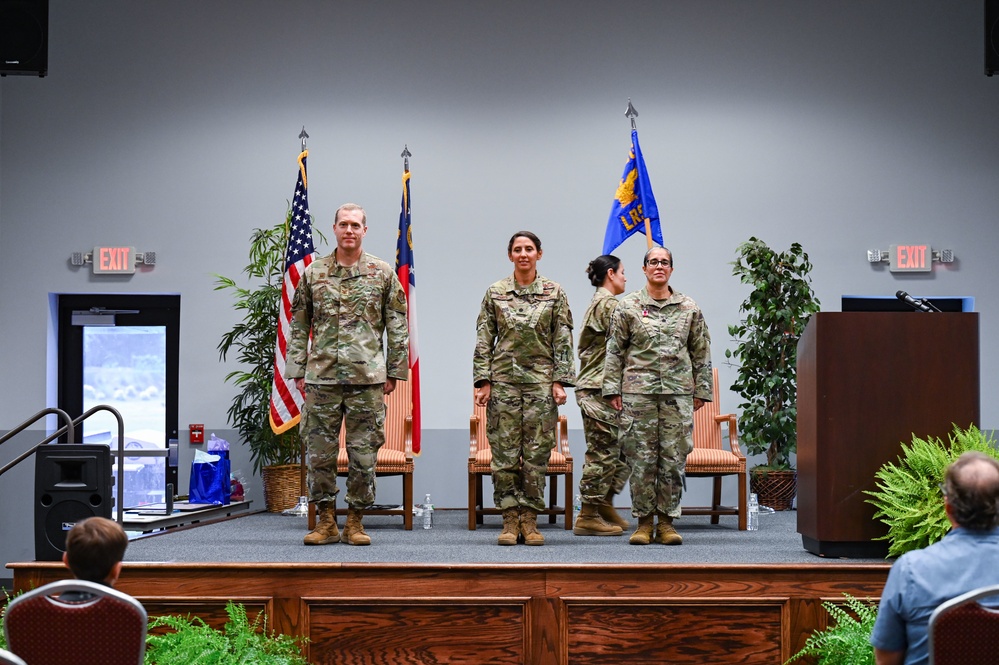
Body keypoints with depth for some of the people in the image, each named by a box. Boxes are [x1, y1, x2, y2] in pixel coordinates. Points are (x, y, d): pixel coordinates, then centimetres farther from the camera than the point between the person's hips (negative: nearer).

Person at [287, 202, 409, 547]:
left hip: (367, 377, -1)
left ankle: (355, 521, 11)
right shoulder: (313, 273, 8)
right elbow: (299, 327, 10)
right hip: (322, 376, 1)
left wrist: (394, 372, 1)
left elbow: (397, 327, 5)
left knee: (364, 453, 2)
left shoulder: (383, 273, 5)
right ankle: (326, 521, 12)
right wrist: (298, 371, 4)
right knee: (320, 451, 2)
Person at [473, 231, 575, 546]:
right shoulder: (495, 293, 6)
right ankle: (510, 520, 6)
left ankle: (530, 520, 8)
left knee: (537, 452, 0)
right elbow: (484, 340, 5)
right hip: (503, 380, 0)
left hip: (541, 380, 0)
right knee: (504, 452, -1)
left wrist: (560, 381, -3)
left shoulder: (554, 293, 5)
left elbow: (563, 341, 4)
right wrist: (482, 381, -2)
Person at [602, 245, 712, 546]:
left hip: (678, 394, 1)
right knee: (641, 459, -1)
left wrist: (701, 390, 9)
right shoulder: (628, 307, 5)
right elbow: (614, 351, 5)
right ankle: (644, 521, 8)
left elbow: (701, 352, 13)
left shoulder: (689, 308, 9)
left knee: (674, 459, 1)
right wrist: (612, 389, -1)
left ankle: (667, 521, 10)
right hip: (638, 392, -1)